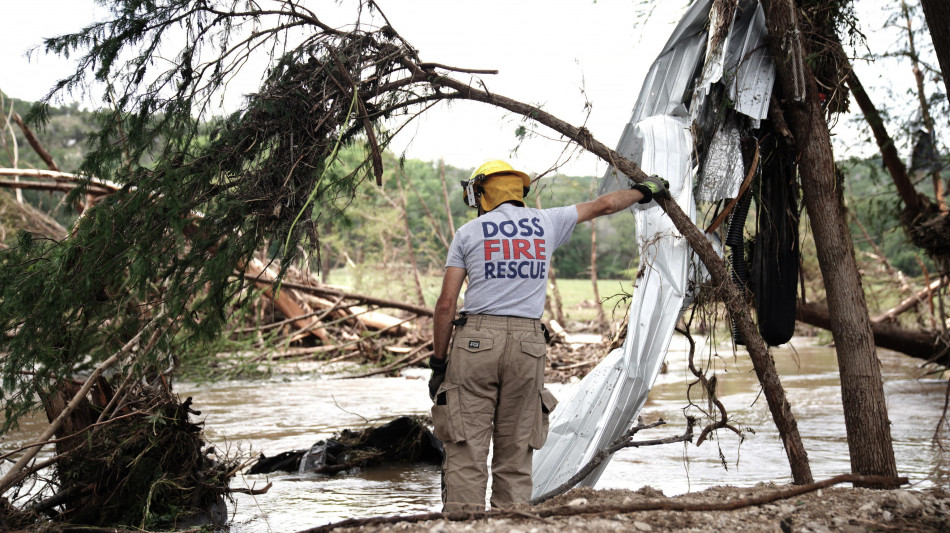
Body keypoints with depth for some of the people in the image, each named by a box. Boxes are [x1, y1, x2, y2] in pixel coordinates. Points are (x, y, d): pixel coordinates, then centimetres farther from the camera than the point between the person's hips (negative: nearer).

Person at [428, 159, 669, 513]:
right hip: (527, 343, 2)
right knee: (515, 452, 7)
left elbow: (446, 304, 1)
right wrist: (645, 190, 43)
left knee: (466, 449, -3)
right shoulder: (546, 223, 12)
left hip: (476, 340, -2)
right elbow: (603, 205, 26)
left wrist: (438, 362, 7)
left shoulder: (468, 233, 6)